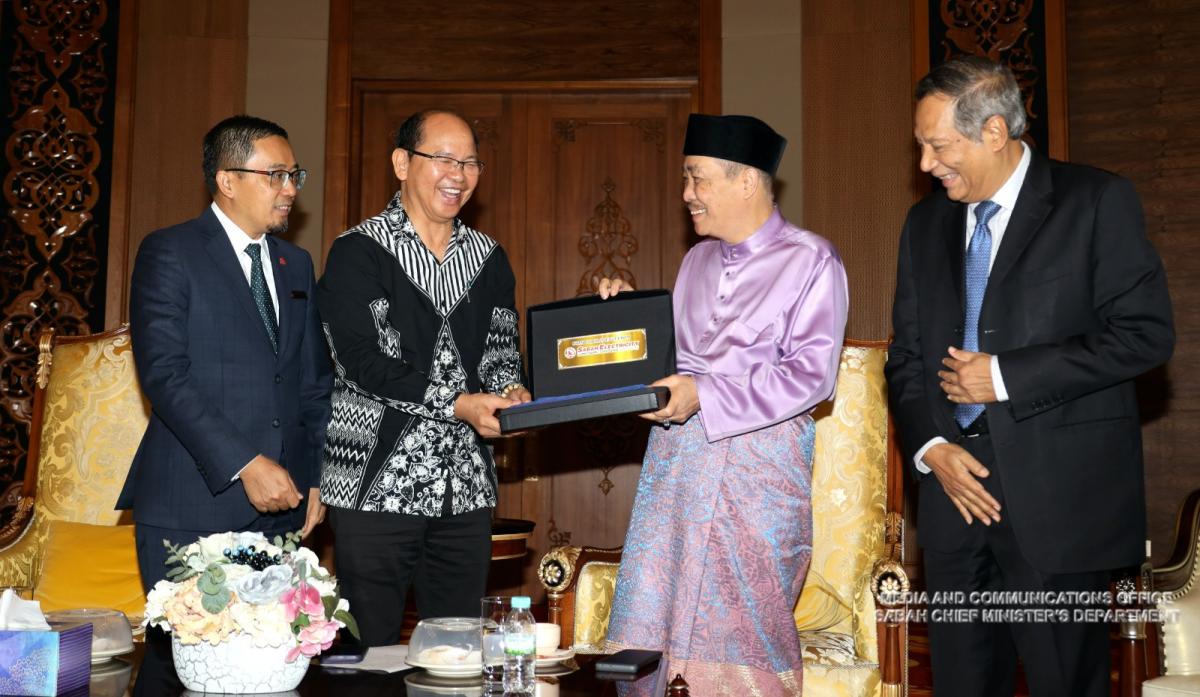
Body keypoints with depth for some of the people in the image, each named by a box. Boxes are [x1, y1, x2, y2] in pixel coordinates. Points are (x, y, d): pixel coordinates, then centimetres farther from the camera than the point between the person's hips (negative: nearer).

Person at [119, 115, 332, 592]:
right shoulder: (168, 253, -3)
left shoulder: (296, 264, 16)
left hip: (279, 506, 5)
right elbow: (163, 374, -13)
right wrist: (245, 464, -18)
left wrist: (317, 477, 8)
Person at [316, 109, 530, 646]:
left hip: (466, 487, 5)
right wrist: (457, 404, -21)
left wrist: (509, 390, -10)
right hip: (377, 484, -5)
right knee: (372, 648, 4)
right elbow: (361, 361, -14)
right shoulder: (359, 251, -4)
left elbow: (500, 347, 13)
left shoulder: (487, 257, 13)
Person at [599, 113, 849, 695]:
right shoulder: (697, 261, 17)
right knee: (645, 624, 3)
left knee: (743, 636, -2)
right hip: (677, 455, 6)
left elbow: (811, 375, -12)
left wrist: (704, 395, -18)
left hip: (758, 461, -5)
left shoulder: (811, 261, -2)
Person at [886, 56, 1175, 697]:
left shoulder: (1096, 202, -2)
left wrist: (1005, 377, -13)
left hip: (1057, 497, -4)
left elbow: (1146, 332, -10)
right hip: (954, 483, 5)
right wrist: (931, 448, -3)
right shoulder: (926, 222, 13)